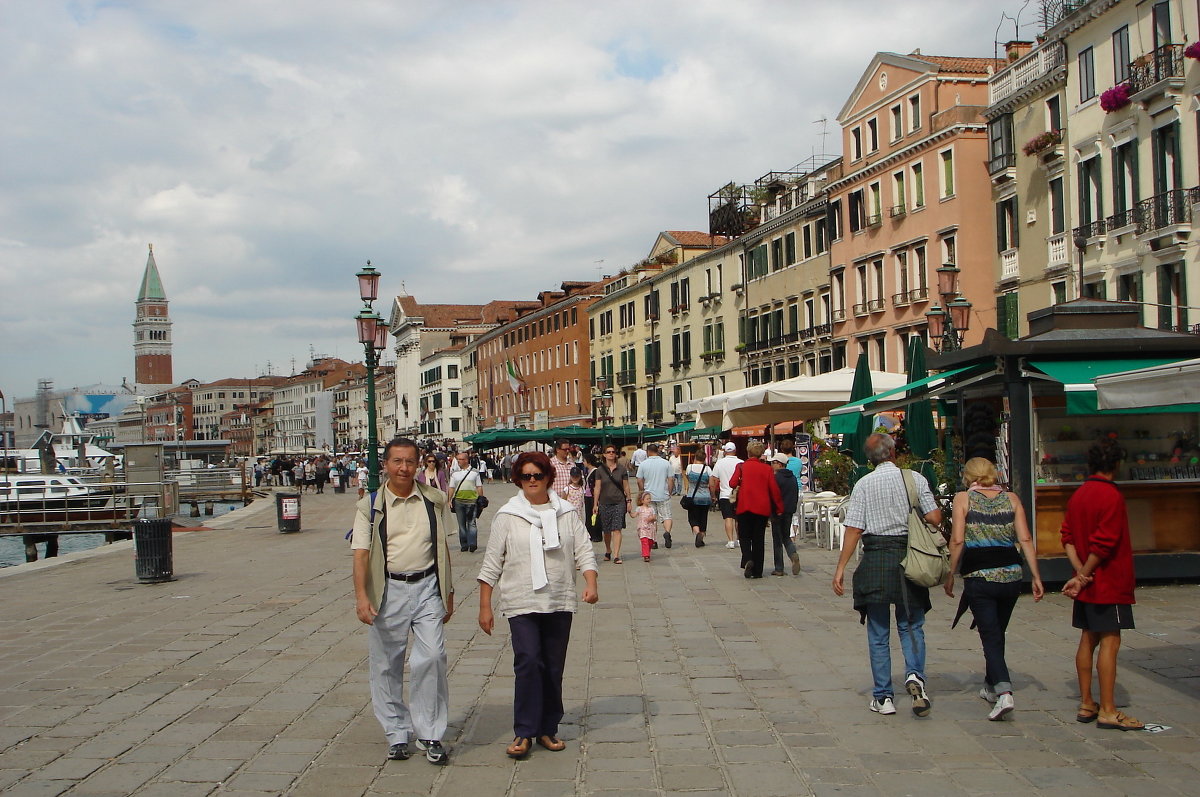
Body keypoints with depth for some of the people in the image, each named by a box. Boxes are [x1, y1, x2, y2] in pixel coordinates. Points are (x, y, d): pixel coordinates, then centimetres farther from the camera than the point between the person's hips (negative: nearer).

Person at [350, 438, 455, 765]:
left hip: (427, 587, 1)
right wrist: (361, 596, -19)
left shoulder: (434, 499, 7)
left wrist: (448, 591, 16)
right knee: (387, 665, 5)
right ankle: (397, 733, 20)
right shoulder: (371, 506, 1)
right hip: (388, 590, 0)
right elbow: (361, 554, -7)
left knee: (431, 657, -11)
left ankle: (429, 734, 1)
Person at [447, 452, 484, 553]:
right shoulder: (454, 473, 11)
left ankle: (472, 544, -13)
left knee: (472, 523, -9)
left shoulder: (475, 472, 6)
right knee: (461, 524, 6)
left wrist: (481, 500, 2)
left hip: (472, 500, -3)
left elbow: (479, 487, 8)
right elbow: (451, 488, 12)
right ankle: (464, 545, 12)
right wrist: (450, 500, 3)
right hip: (458, 501, 3)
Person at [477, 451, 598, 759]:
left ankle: (548, 729, 20)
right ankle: (524, 732, -6)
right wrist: (484, 606, 0)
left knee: (554, 667, 7)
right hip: (521, 603, -3)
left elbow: (584, 551, 6)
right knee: (528, 661, -15)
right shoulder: (507, 516, 1)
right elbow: (492, 564, 3)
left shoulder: (566, 513, 7)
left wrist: (591, 583, -11)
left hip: (560, 603, 3)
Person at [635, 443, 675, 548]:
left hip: (649, 496, 0)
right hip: (664, 496, 0)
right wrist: (669, 492, 9)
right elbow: (671, 480, -1)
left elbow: (639, 481, 0)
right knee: (667, 516, 6)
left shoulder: (643, 464, -3)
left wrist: (642, 494, 12)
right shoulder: (666, 463, -1)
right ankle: (667, 532, -21)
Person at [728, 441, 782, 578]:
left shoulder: (742, 466, -3)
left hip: (745, 507, -1)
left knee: (745, 536, 10)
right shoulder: (767, 468, 0)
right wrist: (779, 507, 6)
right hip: (762, 508, 1)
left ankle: (747, 560, -17)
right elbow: (774, 489, -2)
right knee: (758, 539, 9)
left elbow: (732, 483, -12)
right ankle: (757, 571, 10)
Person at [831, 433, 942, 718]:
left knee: (878, 632, 8)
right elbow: (934, 518, -6)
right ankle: (915, 674, -11)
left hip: (875, 558, 0)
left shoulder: (863, 484, -1)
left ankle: (883, 697, 10)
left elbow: (854, 529, -6)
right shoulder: (915, 479, -1)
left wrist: (841, 567, -3)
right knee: (911, 625, 13)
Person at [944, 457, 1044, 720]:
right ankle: (991, 686, 34)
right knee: (997, 633, 20)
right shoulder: (1011, 498, 7)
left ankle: (1004, 692, -20)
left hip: (979, 578, -4)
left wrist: (951, 575, -1)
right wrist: (1036, 576, 4)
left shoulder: (963, 499, -1)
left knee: (990, 636, -2)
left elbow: (957, 540, -9)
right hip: (1011, 575, 4)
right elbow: (1025, 539, 1)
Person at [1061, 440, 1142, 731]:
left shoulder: (1078, 495, 10)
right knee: (1110, 641, -6)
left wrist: (1080, 573, -1)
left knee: (1089, 639, 12)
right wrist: (1084, 574, -9)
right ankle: (1108, 711, -6)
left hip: (1088, 584, 8)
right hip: (1108, 583, -8)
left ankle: (1086, 704, 17)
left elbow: (1067, 536, 8)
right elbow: (1104, 543, -19)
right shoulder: (1111, 496, -15)